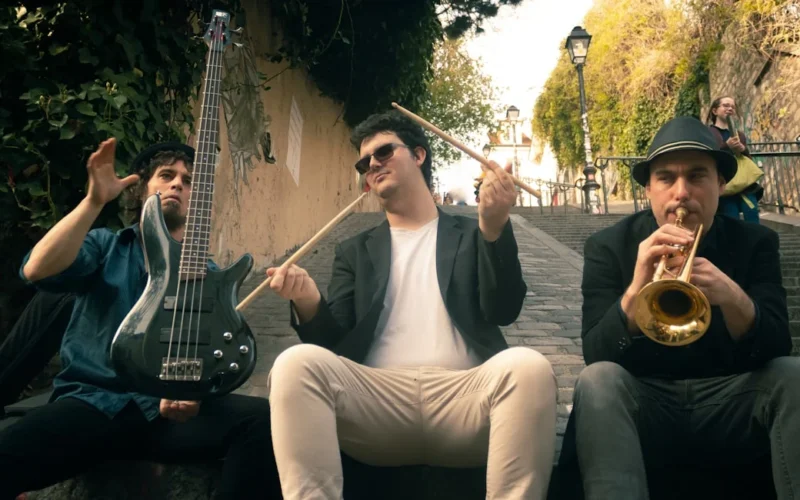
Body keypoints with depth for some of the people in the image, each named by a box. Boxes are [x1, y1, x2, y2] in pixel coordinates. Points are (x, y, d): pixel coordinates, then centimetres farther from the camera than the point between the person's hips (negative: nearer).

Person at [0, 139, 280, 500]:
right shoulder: (103, 246, 12)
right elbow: (37, 270, -8)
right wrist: (95, 200, -13)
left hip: (172, 408, 2)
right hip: (92, 401, -2)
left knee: (263, 420, -25)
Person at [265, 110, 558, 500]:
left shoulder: (471, 235, 18)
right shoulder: (355, 251, 23)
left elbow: (503, 311, 2)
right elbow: (334, 339, 11)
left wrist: (494, 226, -14)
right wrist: (308, 302, -13)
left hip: (464, 398, -1)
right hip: (378, 403, 1)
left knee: (526, 366, -33)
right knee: (298, 362, -27)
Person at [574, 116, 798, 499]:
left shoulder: (756, 243, 2)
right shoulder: (607, 247, -5)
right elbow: (596, 355, -14)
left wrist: (733, 298, -32)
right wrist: (636, 289, -34)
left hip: (730, 403, 2)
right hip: (644, 402, -2)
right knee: (598, 380, -32)